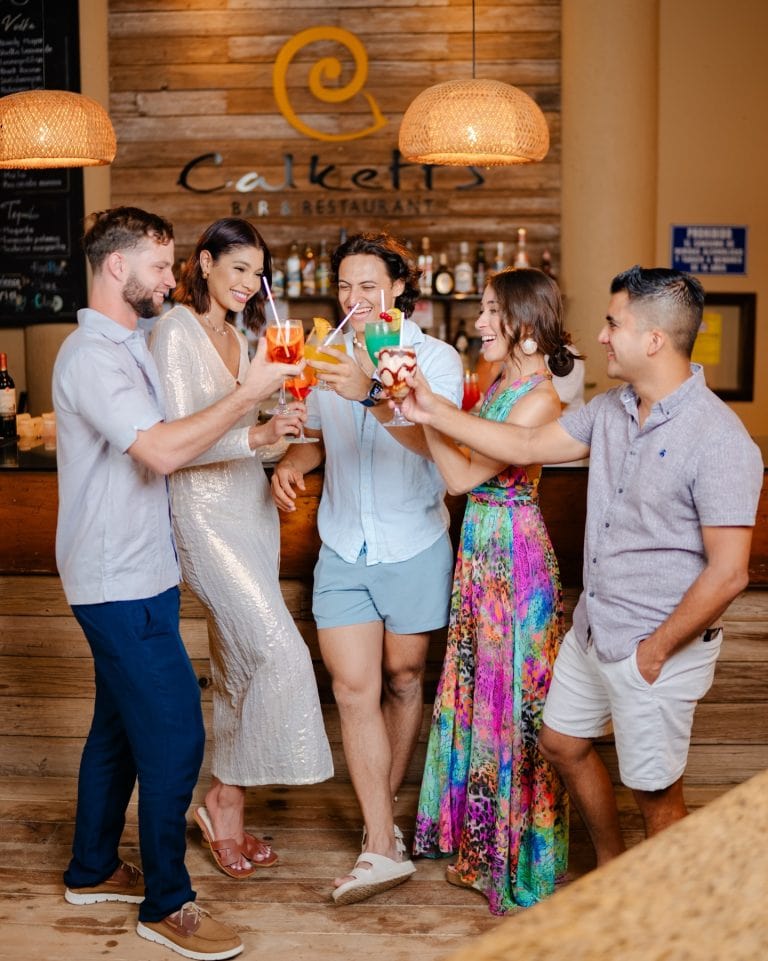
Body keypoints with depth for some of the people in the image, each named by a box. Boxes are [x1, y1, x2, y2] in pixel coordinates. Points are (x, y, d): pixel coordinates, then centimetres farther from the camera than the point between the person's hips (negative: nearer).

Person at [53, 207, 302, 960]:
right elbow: (163, 452, -28)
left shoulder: (125, 347, 15)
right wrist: (248, 394, -24)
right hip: (121, 583, -10)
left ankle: (93, 870, 32)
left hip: (137, 573, 10)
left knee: (120, 726, 18)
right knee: (174, 735, -6)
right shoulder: (92, 355, -18)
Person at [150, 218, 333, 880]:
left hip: (252, 506, 8)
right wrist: (254, 434, -30)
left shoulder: (237, 337, 13)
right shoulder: (175, 331, -11)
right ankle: (223, 799, 3)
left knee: (241, 664, 10)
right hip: (205, 514, -8)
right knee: (280, 652, -15)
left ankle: (231, 818, 21)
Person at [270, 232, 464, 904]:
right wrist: (292, 462, -4)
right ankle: (384, 847, 1)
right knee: (354, 689, -4)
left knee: (403, 680, 10)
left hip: (413, 547, -3)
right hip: (343, 547, 3)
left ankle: (383, 811, 31)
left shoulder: (437, 358, -9)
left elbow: (435, 440, -28)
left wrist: (370, 394, -44)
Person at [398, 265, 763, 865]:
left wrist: (655, 651, -17)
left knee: (655, 791, 7)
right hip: (592, 628, 9)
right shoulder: (611, 410, 2)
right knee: (562, 743, 22)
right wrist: (433, 412, 7)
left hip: (657, 645, -8)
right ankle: (612, 872, 44)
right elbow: (528, 446, 11)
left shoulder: (719, 441, -23)